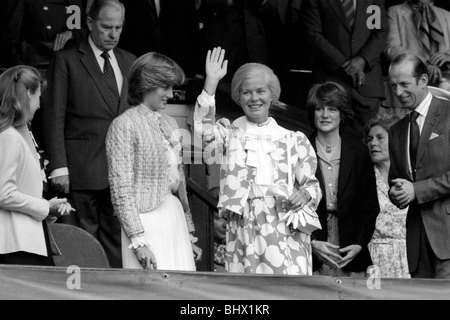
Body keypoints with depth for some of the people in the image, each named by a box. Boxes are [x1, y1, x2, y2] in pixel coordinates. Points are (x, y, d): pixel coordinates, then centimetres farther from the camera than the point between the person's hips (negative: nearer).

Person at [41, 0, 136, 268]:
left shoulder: (130, 62, 15)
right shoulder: (67, 60, -1)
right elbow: (54, 117, -4)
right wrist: (58, 166, -12)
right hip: (83, 170, -4)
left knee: (118, 238, 5)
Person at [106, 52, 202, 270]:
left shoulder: (169, 123, 14)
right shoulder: (124, 125, -7)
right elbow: (121, 190, -11)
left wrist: (189, 233, 19)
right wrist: (138, 241, -17)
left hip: (175, 219, 7)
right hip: (146, 222, -6)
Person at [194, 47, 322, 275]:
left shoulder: (293, 139, 14)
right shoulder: (231, 133, 13)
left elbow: (312, 185, 14)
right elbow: (201, 128, -7)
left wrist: (305, 195, -10)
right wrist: (211, 81, -12)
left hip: (286, 228, 0)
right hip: (244, 228, 0)